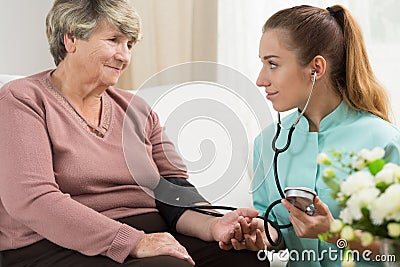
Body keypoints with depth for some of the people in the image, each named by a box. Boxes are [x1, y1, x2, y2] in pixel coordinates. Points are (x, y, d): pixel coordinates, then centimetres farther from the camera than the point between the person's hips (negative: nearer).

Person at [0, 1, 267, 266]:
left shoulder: (138, 111, 17)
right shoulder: (21, 100, -2)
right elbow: (31, 199, -16)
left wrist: (212, 225, -14)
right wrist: (134, 242, -22)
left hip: (150, 237, 6)